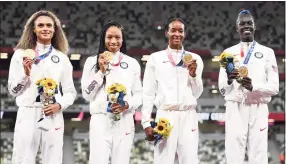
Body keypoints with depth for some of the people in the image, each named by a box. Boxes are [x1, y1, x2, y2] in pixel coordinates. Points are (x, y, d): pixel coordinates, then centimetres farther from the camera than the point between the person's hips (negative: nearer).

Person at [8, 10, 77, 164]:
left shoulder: (62, 58, 12)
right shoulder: (21, 54, 8)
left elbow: (70, 92, 13)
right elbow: (13, 90, 8)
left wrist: (59, 105, -7)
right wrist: (25, 73, -9)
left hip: (53, 116, 2)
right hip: (27, 114, -1)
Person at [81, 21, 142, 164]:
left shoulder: (132, 63, 8)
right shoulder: (92, 61, 6)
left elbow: (139, 95, 10)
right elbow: (86, 94, 2)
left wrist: (127, 105, -11)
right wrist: (101, 71, -7)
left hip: (124, 122, 2)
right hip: (100, 121, -1)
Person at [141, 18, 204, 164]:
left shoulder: (195, 59, 11)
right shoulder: (155, 58, 8)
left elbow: (197, 94, 13)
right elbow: (148, 93, 7)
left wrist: (193, 74, -4)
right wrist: (146, 123, 1)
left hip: (188, 116, 1)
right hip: (165, 116, -1)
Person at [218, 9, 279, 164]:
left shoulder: (267, 52, 9)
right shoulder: (229, 52, 12)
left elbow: (274, 87, 2)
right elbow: (222, 89, 10)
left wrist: (253, 87, -16)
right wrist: (228, 80, -14)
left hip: (258, 109, -1)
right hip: (235, 109, 1)